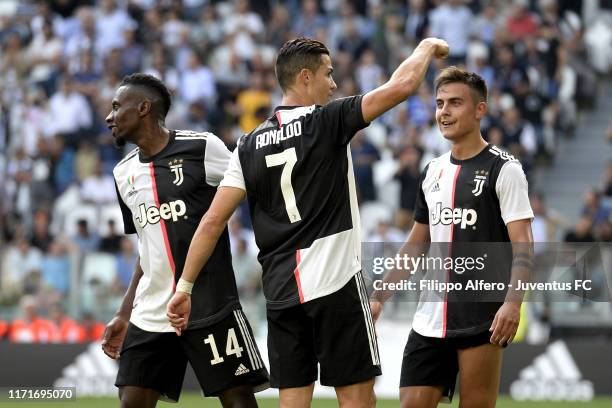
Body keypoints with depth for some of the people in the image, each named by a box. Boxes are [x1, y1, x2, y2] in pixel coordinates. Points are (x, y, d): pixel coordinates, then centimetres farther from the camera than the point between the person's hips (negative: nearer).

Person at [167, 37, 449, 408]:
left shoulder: (250, 145, 9)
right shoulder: (328, 122, -5)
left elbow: (214, 220, 5)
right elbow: (402, 85, -8)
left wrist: (185, 287, 10)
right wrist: (427, 48, 12)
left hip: (281, 293, 5)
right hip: (336, 283, -5)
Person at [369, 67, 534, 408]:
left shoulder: (503, 169, -5)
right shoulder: (433, 171, 15)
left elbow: (523, 247, -11)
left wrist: (512, 303, -25)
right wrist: (380, 297, 18)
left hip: (481, 322, -6)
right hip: (430, 321, 6)